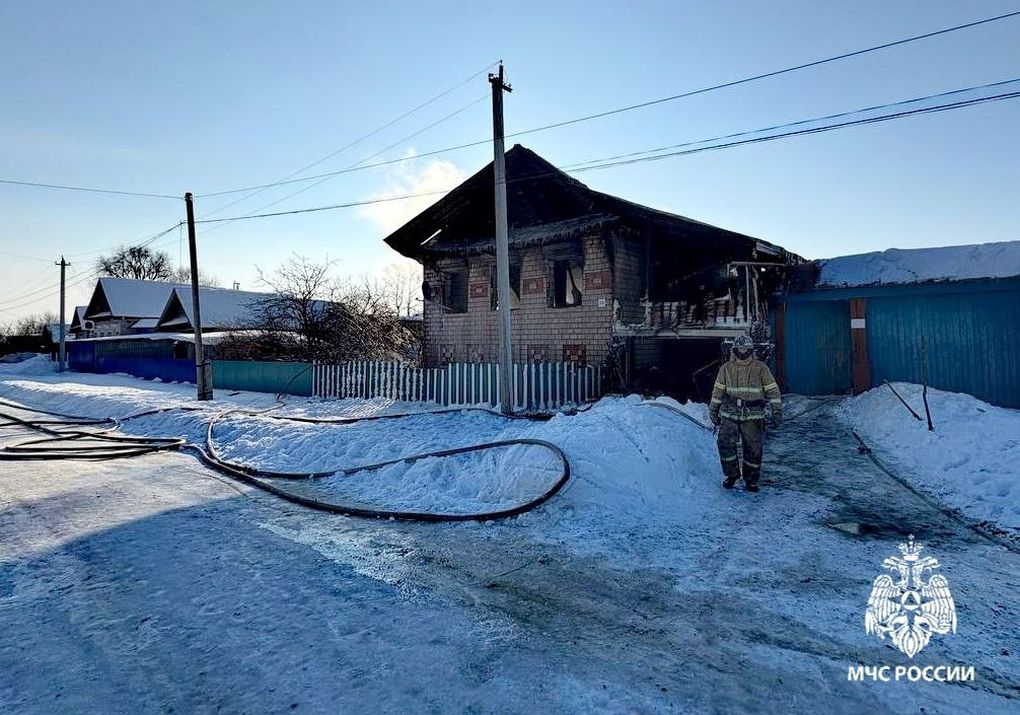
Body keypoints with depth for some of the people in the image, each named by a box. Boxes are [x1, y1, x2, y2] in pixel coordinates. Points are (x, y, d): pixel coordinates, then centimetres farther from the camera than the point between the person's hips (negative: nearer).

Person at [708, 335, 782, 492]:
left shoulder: (760, 367, 1)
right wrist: (713, 411, 15)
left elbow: (772, 390, 1)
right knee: (725, 444, -12)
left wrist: (777, 411, -5)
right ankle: (731, 475, 9)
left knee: (753, 449, 4)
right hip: (730, 414, 1)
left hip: (753, 416, -1)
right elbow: (718, 390, 13)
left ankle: (751, 480, 22)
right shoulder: (726, 368, 6)